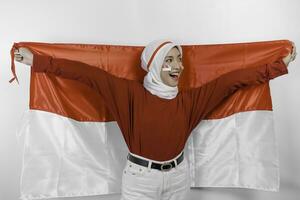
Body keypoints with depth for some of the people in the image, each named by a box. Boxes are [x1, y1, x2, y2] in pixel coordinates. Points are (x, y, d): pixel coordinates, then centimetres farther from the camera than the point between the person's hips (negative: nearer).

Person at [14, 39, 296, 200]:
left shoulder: (190, 99, -6)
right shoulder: (132, 93, -15)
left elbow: (233, 79, -6)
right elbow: (90, 74, -21)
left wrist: (280, 65, -2)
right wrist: (38, 61, -23)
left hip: (178, 176, 4)